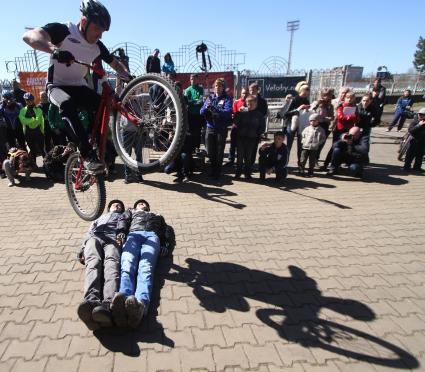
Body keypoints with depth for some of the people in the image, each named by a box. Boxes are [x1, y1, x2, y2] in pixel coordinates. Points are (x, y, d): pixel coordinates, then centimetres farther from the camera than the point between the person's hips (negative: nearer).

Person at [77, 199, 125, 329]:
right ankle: (91, 300, -61)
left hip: (114, 239, -2)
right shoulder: (100, 218, 46)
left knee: (111, 264, -37)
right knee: (93, 263, -33)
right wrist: (82, 249, 9)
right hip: (95, 237, 3)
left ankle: (109, 305, -64)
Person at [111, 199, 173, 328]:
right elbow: (122, 220, 21)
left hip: (152, 236, -1)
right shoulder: (131, 212, 44)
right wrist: (120, 232, -4)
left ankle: (141, 304, -64)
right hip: (133, 234, 1)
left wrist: (165, 245, 2)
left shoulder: (158, 216, 43)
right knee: (127, 268, -34)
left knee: (145, 269, -34)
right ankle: (123, 301, -63)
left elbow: (166, 232, 26)